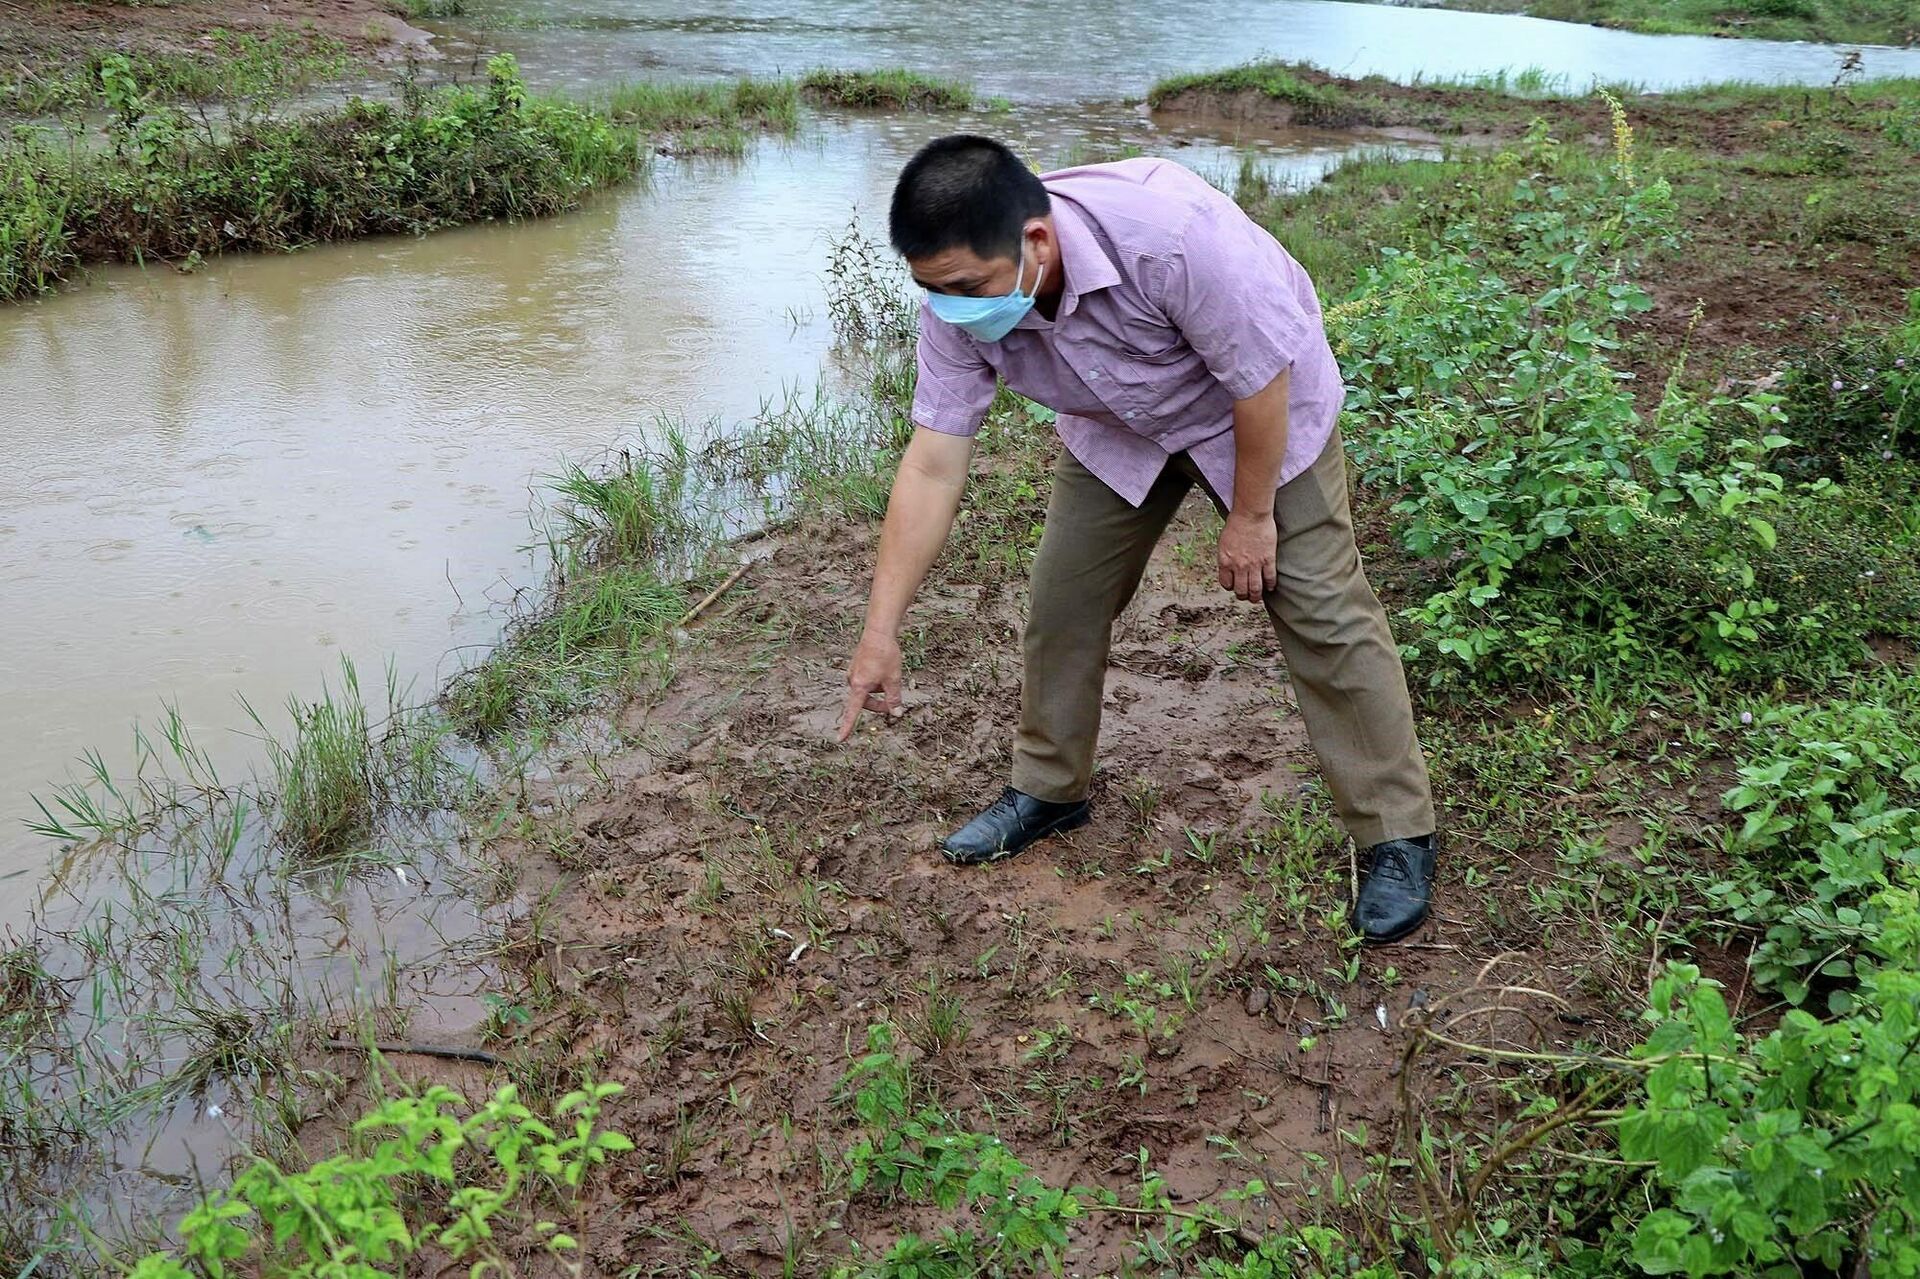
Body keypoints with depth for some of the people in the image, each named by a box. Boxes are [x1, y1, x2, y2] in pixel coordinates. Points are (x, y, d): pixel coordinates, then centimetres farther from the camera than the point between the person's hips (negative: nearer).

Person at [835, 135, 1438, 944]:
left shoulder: (1174, 234, -43)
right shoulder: (957, 305, -26)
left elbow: (1260, 380, -29)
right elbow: (933, 465, -22)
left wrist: (1251, 517, -18)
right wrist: (881, 631, -23)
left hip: (1264, 412, -4)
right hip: (1120, 428, 5)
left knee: (1321, 609, -8)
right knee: (1064, 596, 2)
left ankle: (1397, 835, 4)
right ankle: (1048, 790, 23)